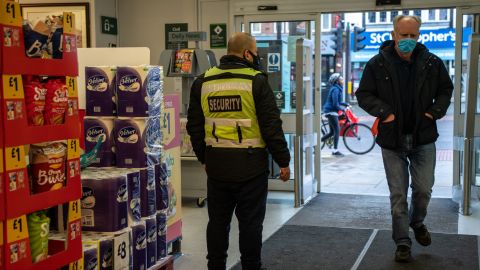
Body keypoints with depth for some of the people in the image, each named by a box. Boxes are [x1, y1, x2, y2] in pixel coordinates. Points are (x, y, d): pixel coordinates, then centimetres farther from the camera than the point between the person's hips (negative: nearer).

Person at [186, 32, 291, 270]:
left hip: (216, 164, 4)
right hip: (250, 164, -4)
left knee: (218, 221, 14)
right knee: (250, 222, 6)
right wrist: (283, 161, -2)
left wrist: (203, 157, 21)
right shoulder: (256, 81, -9)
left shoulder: (203, 82, 6)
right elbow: (271, 126, -10)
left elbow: (194, 125, 10)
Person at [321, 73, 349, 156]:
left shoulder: (338, 89, 15)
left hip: (331, 112, 10)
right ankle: (335, 150, -4)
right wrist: (343, 109, -10)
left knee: (332, 132, 12)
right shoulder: (335, 90, -17)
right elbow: (335, 104, -21)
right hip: (331, 111, -10)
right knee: (337, 130, -8)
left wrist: (346, 104, 14)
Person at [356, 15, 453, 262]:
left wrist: (435, 111, -3)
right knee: (398, 194, 4)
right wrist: (384, 112, -14)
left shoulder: (432, 63, 0)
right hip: (392, 139, -1)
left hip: (423, 139, 2)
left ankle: (417, 222, 38)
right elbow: (364, 95, -1)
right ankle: (402, 242, 16)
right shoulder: (378, 64, -6)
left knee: (423, 189, 7)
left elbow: (445, 90, 13)